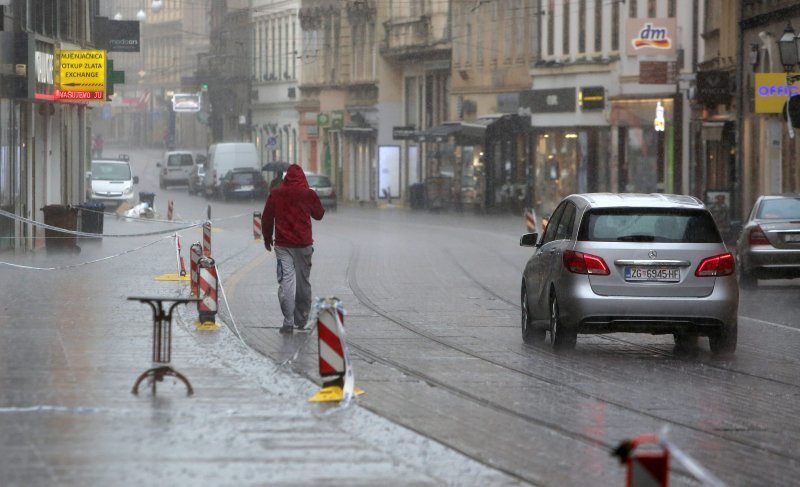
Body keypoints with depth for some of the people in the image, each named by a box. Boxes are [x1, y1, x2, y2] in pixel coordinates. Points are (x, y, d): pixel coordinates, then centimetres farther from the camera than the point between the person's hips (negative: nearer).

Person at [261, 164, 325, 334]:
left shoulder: (275, 194, -2)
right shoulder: (308, 194, -4)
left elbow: (266, 218, 4)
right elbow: (319, 214, 11)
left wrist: (267, 238, 18)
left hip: (283, 244, -1)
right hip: (304, 244, 1)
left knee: (286, 280, -4)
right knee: (303, 282, 13)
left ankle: (288, 322, -15)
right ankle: (301, 321, 20)